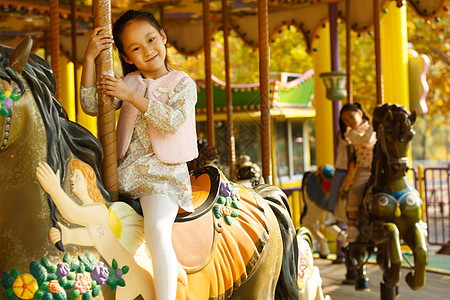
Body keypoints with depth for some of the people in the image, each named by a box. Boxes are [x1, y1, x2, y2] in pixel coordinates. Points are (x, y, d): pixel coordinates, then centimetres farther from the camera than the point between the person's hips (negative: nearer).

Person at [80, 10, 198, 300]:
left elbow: (173, 121, -15)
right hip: (124, 174, 6)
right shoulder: (129, 83, 13)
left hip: (164, 175, -5)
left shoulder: (183, 84, 2)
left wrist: (132, 96, -18)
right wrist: (89, 58, -6)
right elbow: (92, 106, 3)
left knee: (157, 230, -30)